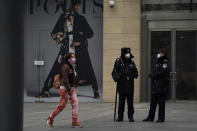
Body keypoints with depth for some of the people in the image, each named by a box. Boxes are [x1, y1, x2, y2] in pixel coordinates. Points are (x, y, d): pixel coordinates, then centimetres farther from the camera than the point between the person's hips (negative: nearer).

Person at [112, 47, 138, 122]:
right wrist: (116, 78, -16)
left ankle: (131, 117, 11)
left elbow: (136, 73, 15)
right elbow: (114, 73, 2)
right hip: (122, 87, -2)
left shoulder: (132, 63, 8)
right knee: (121, 103, 2)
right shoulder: (118, 62, 0)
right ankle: (120, 117, 10)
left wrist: (135, 75, -7)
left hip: (130, 87, 2)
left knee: (130, 103, 4)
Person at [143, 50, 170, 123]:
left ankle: (161, 118, -1)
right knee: (153, 103, 10)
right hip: (155, 87, 9)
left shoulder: (165, 63, -6)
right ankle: (150, 117, 15)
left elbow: (162, 73, -19)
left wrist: (152, 75, -9)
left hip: (161, 87, -9)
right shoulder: (157, 63, 22)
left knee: (161, 103, -5)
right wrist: (152, 75, 2)